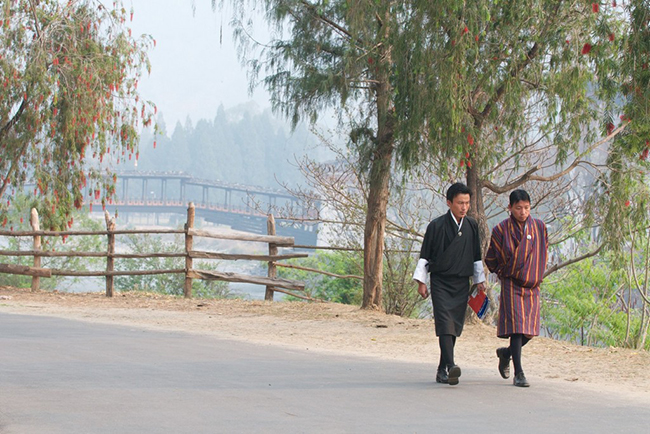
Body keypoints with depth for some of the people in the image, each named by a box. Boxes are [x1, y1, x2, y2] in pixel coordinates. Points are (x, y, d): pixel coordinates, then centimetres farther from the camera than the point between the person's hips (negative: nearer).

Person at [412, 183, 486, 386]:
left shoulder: (472, 226, 9)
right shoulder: (437, 226, -5)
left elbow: (476, 256, 19)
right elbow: (425, 255, 0)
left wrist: (480, 280, 16)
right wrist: (421, 282, -2)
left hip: (462, 284, 4)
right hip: (440, 282, -4)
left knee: (455, 327, 4)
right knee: (445, 323, -17)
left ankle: (442, 370, 12)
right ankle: (450, 365, -30)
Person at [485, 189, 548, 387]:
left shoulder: (539, 227, 1)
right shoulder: (501, 230, -6)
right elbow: (491, 260, 6)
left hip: (532, 286, 4)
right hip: (512, 285, -4)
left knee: (530, 329, 4)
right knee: (517, 326, -13)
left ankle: (506, 353, 32)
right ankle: (518, 374, -11)